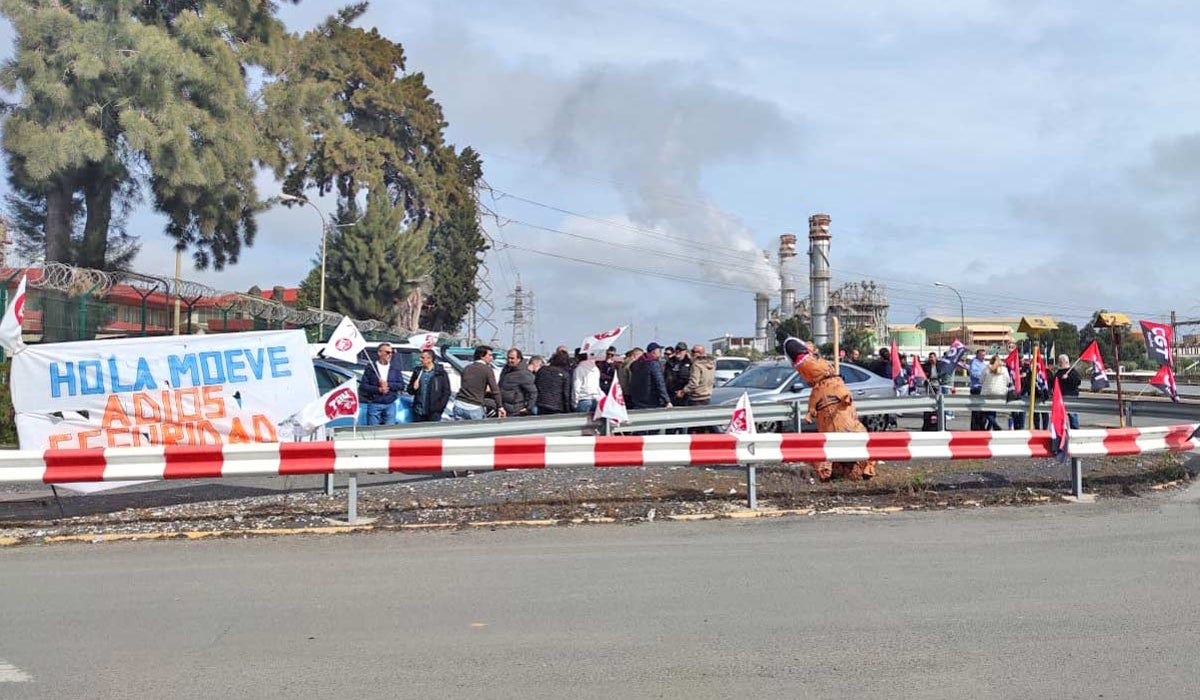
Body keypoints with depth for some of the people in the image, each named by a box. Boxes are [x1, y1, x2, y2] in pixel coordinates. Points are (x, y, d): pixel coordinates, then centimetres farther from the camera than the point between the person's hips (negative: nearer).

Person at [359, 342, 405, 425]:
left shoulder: (395, 367, 10)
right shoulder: (371, 367, 2)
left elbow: (401, 385, 5)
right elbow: (363, 386, -2)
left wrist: (388, 385, -9)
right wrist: (378, 389, -12)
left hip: (390, 405, 2)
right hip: (374, 405, -2)